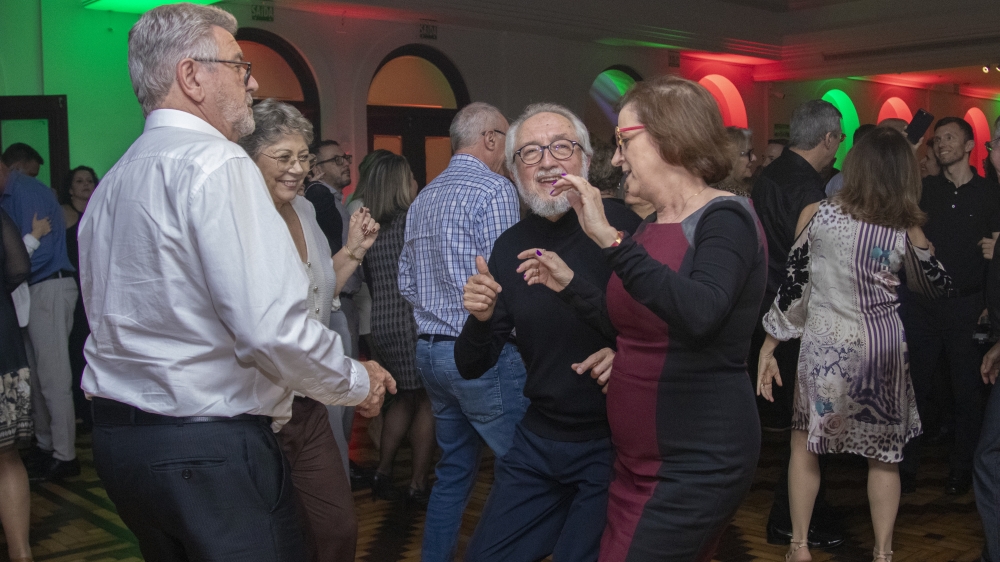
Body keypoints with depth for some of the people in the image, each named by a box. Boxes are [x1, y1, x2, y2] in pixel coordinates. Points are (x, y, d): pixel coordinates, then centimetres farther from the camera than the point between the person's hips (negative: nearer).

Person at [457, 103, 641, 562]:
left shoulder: (626, 226, -15)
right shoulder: (510, 247, 0)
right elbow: (471, 368, 3)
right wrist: (481, 318, -16)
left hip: (612, 443, -5)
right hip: (537, 440, 5)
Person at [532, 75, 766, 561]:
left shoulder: (725, 219, -15)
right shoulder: (653, 227, 10)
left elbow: (698, 316, -34)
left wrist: (611, 240, -36)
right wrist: (569, 285, 10)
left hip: (697, 464, -8)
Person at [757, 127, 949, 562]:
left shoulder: (817, 214, -7)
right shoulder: (907, 228, -3)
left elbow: (792, 284, -5)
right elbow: (942, 283, 9)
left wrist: (768, 348, 1)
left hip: (825, 345, -1)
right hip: (884, 346, 1)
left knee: (804, 443, 15)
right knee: (884, 454, 13)